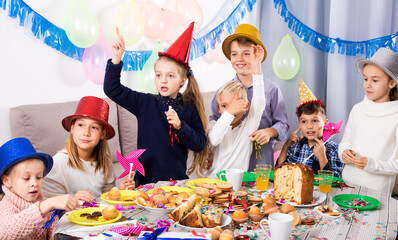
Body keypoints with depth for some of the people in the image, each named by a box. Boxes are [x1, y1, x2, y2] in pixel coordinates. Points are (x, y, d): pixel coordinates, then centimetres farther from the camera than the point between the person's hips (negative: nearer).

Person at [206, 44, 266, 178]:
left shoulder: (248, 126, 6)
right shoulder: (215, 125, 5)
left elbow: (259, 103, -5)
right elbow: (213, 140, -17)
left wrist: (256, 65, -8)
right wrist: (230, 112, -20)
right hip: (214, 180, -1)